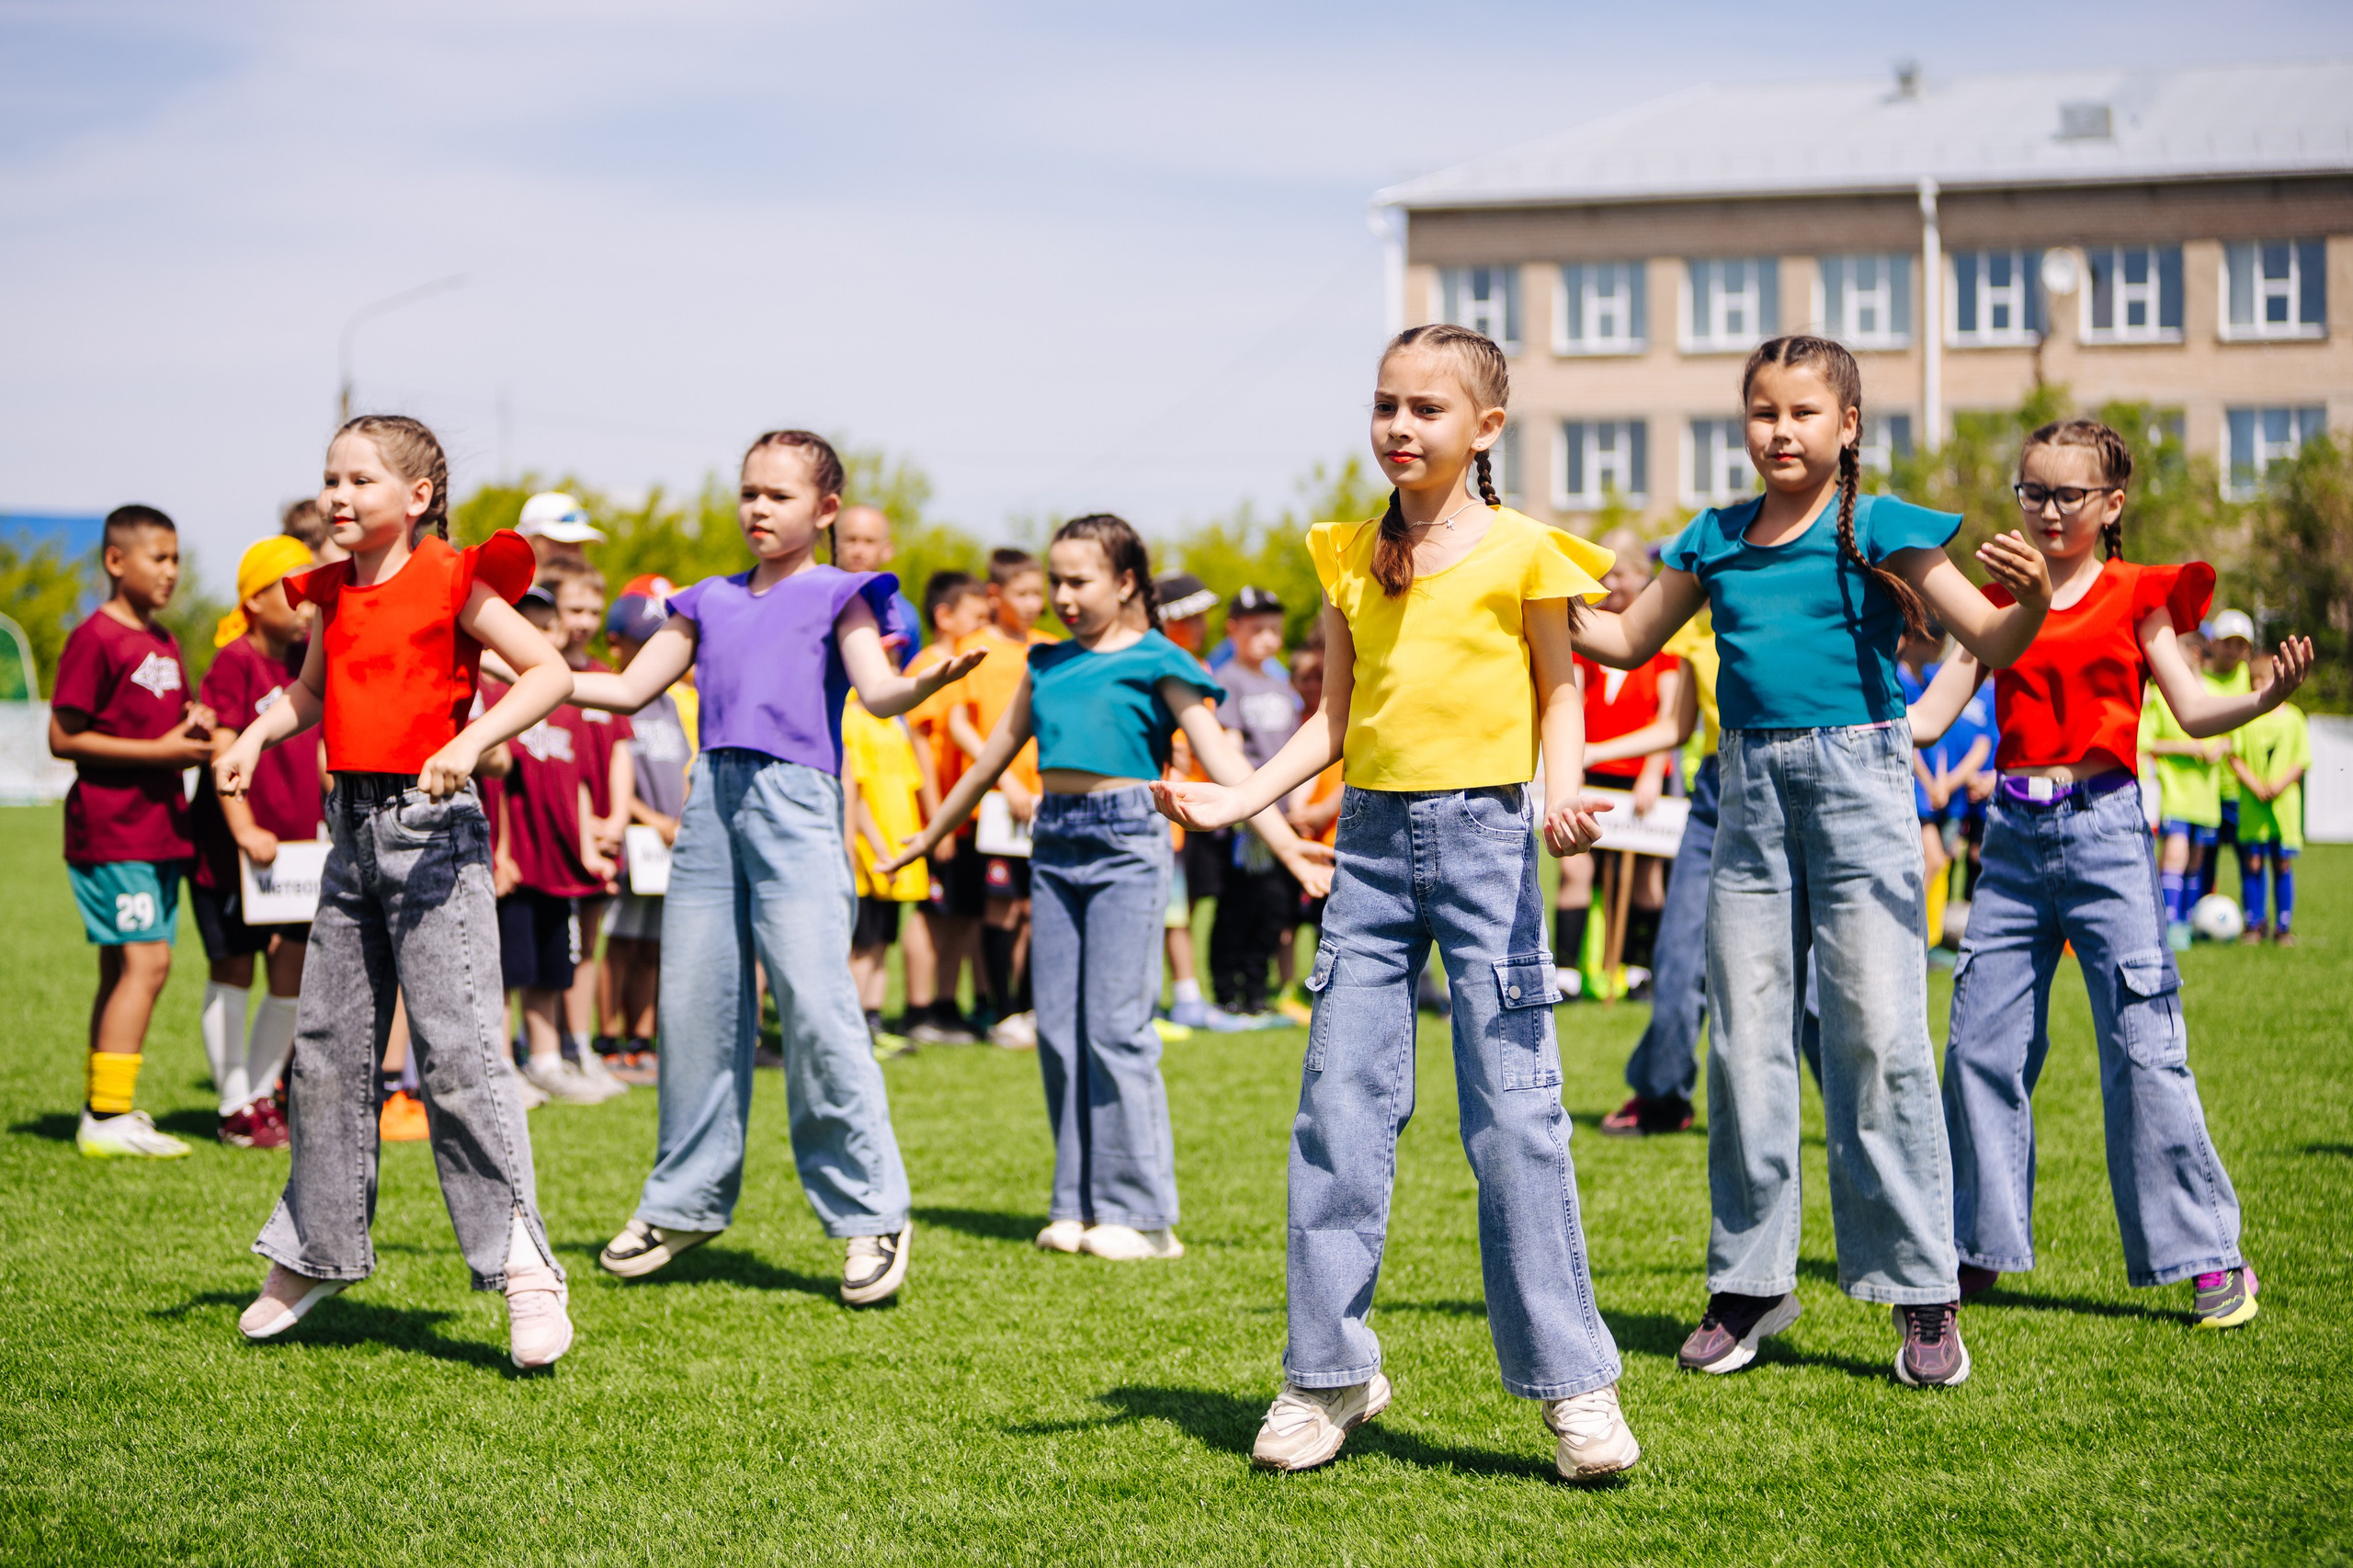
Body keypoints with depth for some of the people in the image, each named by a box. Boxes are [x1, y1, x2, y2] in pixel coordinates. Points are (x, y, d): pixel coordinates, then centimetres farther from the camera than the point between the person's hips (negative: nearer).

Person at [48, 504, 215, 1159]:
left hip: (159, 828, 9)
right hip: (111, 829, -9)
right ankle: (109, 1117, -11)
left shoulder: (164, 642, 15)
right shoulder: (94, 639, -11)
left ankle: (101, 1114, 17)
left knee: (123, 969, 11)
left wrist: (194, 729, 2)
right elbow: (63, 739, -14)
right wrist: (160, 750, -17)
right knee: (146, 962, -14)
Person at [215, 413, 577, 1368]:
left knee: (456, 1048, -12)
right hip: (351, 826, 7)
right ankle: (318, 1251, 24)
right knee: (326, 1046, 11)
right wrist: (256, 734, 9)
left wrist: (473, 739, -25)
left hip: (430, 824, -7)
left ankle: (521, 1265, -10)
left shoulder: (452, 582, -7)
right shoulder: (336, 593, 13)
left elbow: (550, 672, -12)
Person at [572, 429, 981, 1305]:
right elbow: (630, 689, 23)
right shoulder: (711, 602, 21)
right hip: (713, 799, 5)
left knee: (815, 1001, -14)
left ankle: (871, 1214, -7)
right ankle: (686, 1200, 20)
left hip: (796, 803, -5)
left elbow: (877, 692, -8)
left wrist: (928, 684, -30)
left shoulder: (837, 596, 7)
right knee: (693, 1002, 5)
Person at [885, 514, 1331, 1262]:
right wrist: (930, 835, 35)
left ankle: (1139, 1213, -4)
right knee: (1058, 1030, 4)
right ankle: (1078, 1205, 11)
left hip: (1126, 841, -6)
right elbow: (998, 750, 28)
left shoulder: (1155, 662, 0)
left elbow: (1221, 760, -5)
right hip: (1054, 843, 6)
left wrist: (1289, 848, -14)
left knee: (1116, 1026, -9)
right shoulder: (1047, 663, 16)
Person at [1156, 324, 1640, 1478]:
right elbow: (1333, 720, 14)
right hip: (1373, 835, 4)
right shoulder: (1351, 558, 10)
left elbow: (1559, 693, 4)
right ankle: (1328, 1373, 11)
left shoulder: (1520, 551, -2)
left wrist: (1562, 792, -15)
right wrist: (1232, 802, 3)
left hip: (1484, 835, -4)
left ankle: (1573, 1383, 1)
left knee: (1513, 1112, -6)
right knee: (1339, 1105, 1)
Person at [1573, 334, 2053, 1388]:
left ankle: (1923, 1294, -1)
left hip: (1857, 777, -5)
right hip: (1751, 789, 5)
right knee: (1744, 1038, 6)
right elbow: (1630, 640, 23)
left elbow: (1989, 646, -9)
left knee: (1877, 1035, -8)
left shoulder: (1879, 529, -3)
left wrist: (2032, 602, -30)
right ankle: (1750, 1280, 18)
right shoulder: (1715, 539, 11)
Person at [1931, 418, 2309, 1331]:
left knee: (2143, 1048, -8)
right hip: (2015, 833, 4)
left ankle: (2211, 1256, -2)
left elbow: (2193, 710, -5)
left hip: (2104, 828, -4)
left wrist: (2267, 696, -23)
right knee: (1981, 1042, 4)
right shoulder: (2003, 598, 12)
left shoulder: (2135, 597, 3)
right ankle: (1979, 1247, 17)